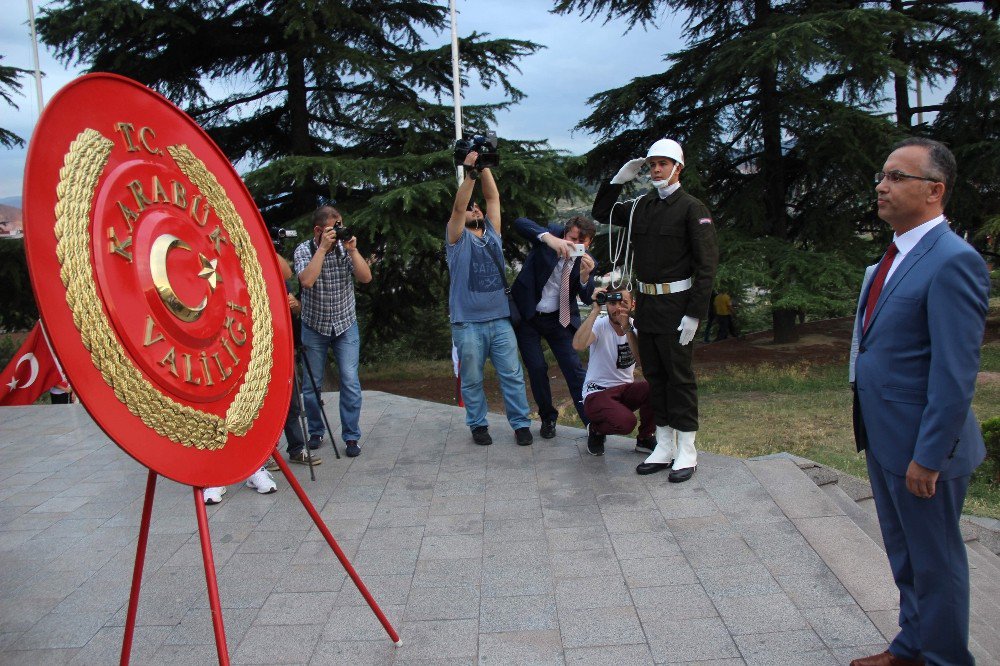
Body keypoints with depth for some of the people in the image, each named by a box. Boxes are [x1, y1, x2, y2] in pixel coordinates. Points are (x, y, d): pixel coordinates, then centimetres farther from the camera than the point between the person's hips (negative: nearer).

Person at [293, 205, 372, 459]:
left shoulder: (345, 248, -5)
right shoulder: (304, 250, -9)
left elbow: (366, 277, -13)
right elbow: (306, 280, -27)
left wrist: (352, 250, -20)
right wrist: (323, 248, -25)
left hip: (345, 326, 1)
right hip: (314, 327, -1)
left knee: (350, 381, -6)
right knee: (312, 384, 6)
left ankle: (351, 436, 3)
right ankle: (315, 432, 24)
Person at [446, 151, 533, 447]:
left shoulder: (492, 233, 15)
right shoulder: (458, 237, 4)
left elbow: (493, 197, 8)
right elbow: (458, 206, -12)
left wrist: (484, 167, 2)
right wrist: (470, 173, -18)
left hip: (500, 319, 3)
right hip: (468, 322, -3)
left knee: (512, 375, 1)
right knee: (472, 379, 5)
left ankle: (521, 423, 9)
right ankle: (478, 425, 18)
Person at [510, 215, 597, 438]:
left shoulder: (587, 261, -7)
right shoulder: (551, 234, -13)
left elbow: (586, 298, -14)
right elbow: (520, 223, -30)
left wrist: (585, 275, -34)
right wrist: (548, 237, -47)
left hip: (559, 319, 1)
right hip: (527, 314, -1)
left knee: (574, 368, -4)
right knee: (537, 368, -1)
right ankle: (548, 418, 18)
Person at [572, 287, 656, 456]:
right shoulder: (600, 325, -13)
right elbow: (578, 345, -35)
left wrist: (627, 327, -30)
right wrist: (595, 310, -33)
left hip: (626, 388, 4)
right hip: (597, 393, -4)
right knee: (625, 422, -32)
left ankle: (645, 438, 2)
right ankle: (596, 430, 6)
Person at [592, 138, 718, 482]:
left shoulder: (692, 208, -8)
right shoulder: (641, 206, 12)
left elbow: (707, 263, -12)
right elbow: (601, 213, 22)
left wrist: (694, 313, -17)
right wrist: (619, 179, 8)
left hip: (675, 305, -7)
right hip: (645, 303, 7)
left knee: (679, 377, -1)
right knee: (654, 376, 11)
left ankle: (687, 452, 9)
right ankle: (664, 448, 21)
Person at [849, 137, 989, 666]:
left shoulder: (953, 261, -20)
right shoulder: (895, 257, 10)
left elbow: (956, 373, -23)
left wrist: (928, 456, -21)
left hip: (922, 448, -9)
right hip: (883, 439, 9)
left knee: (935, 562, 9)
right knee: (903, 554, 23)